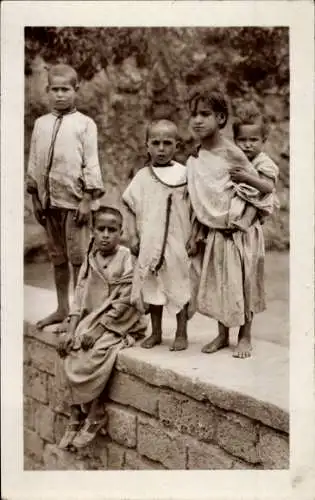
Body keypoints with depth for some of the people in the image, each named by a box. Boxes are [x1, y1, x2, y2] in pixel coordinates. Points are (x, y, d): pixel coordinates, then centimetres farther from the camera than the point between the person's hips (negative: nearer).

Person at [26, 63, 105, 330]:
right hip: (49, 201, 5)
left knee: (78, 257, -2)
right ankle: (62, 308, 24)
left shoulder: (85, 124, -3)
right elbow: (34, 162, 13)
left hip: (74, 201, -5)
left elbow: (91, 163, -6)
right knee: (58, 258, 13)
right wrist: (35, 198, 10)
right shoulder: (41, 124, 10)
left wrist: (87, 200, -11)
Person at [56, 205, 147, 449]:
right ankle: (78, 415, -1)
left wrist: (98, 330, -17)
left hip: (120, 324, -5)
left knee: (96, 355, -26)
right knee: (73, 353, -15)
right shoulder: (91, 259, 7)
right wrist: (71, 331, -3)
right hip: (92, 321, 5)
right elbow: (80, 297, 7)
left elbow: (124, 303, -14)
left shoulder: (126, 258, -9)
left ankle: (96, 414, -5)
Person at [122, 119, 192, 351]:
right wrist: (133, 236, 1)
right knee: (152, 286, 10)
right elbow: (132, 209, 8)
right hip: (150, 242, 2)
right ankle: (156, 332, 25)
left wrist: (193, 237, -1)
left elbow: (192, 208, 3)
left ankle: (181, 333, 18)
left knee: (178, 285, 4)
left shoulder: (184, 174, 0)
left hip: (177, 241, -2)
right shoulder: (142, 176, 5)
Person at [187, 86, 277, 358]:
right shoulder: (195, 159, 1)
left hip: (239, 231, -5)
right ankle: (223, 335, 27)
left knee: (242, 283, 4)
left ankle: (245, 337, 21)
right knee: (216, 283, 11)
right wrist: (196, 235, 6)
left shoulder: (232, 154, -15)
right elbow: (198, 202, 7)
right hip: (213, 232, 5)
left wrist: (245, 177, -25)